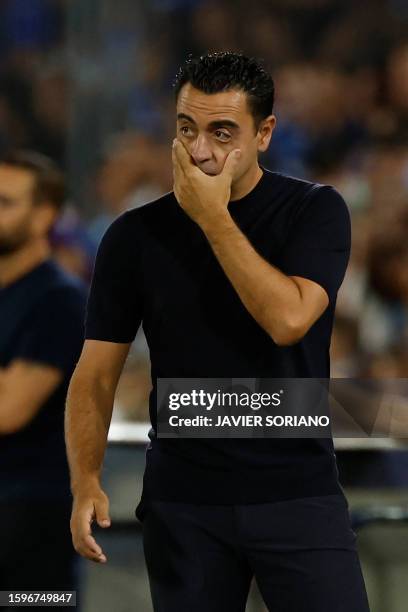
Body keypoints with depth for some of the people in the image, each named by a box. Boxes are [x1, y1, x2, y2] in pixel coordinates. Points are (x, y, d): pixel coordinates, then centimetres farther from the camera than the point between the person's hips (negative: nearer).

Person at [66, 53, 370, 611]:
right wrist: (86, 481, -15)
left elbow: (288, 319, -18)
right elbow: (97, 373, 1)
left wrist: (214, 218, -14)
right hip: (183, 503, 2)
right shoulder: (135, 236, 3)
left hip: (298, 495, -2)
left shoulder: (314, 211, -2)